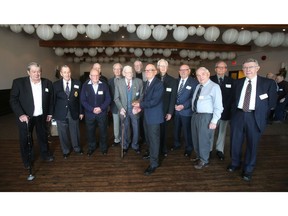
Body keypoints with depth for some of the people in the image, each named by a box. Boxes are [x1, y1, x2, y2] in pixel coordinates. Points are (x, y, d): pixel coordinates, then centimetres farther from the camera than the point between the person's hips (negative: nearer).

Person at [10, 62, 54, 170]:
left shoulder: (47, 83, -4)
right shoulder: (18, 82, -12)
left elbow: (51, 99, 5)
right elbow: (13, 100, -11)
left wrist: (50, 113, 7)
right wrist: (20, 114, -21)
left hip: (41, 116, 2)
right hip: (25, 117, -2)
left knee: (43, 136, 17)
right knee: (25, 139, 12)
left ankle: (45, 154, 39)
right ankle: (27, 160, 32)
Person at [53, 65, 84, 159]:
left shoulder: (77, 83, -2)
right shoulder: (56, 84, -2)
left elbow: (80, 99, 1)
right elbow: (53, 100, 0)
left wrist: (81, 112, 2)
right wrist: (53, 113, -1)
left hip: (73, 113, 0)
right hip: (61, 114, 0)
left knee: (75, 132, 14)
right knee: (63, 133, 13)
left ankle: (77, 148, 38)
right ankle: (65, 151, 35)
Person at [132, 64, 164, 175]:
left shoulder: (158, 84, -18)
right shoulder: (146, 83, 10)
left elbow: (154, 101, -25)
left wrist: (140, 104, -17)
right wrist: (140, 107, -4)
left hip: (154, 115, -8)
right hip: (146, 115, 8)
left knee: (154, 139, 0)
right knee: (148, 136, 22)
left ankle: (154, 163, 12)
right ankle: (151, 152, 46)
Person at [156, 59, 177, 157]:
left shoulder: (172, 80, 1)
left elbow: (173, 98, -2)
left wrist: (170, 112, -7)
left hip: (165, 111, 0)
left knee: (163, 131, 13)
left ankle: (163, 150, 30)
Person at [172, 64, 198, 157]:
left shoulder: (194, 82, -7)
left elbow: (194, 97, -13)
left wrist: (183, 106, -20)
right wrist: (174, 104, -2)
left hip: (186, 111, -4)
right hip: (176, 110, 5)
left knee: (187, 131, 7)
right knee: (176, 129, 16)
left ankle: (188, 148, 27)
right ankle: (176, 144, 39)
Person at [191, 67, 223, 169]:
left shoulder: (214, 87, -12)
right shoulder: (198, 86, 11)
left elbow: (218, 106, -16)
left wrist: (214, 121, -20)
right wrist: (194, 112, 7)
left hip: (206, 117, -7)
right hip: (195, 115, 7)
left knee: (204, 139, 6)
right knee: (195, 138, 19)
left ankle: (204, 161, 27)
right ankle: (199, 157, 40)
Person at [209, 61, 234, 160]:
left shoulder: (231, 81, 6)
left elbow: (232, 96, 3)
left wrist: (225, 107, -6)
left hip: (225, 111, 2)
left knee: (222, 131, 11)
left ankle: (220, 150, 25)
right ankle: (209, 150, 19)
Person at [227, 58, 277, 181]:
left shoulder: (268, 83, -1)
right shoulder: (238, 82, 7)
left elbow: (272, 103, 1)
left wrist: (262, 115, -2)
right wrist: (234, 113, 3)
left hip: (255, 117, -2)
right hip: (238, 115, 2)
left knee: (252, 144, 9)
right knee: (235, 142, 11)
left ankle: (248, 169, 27)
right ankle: (235, 163, 34)